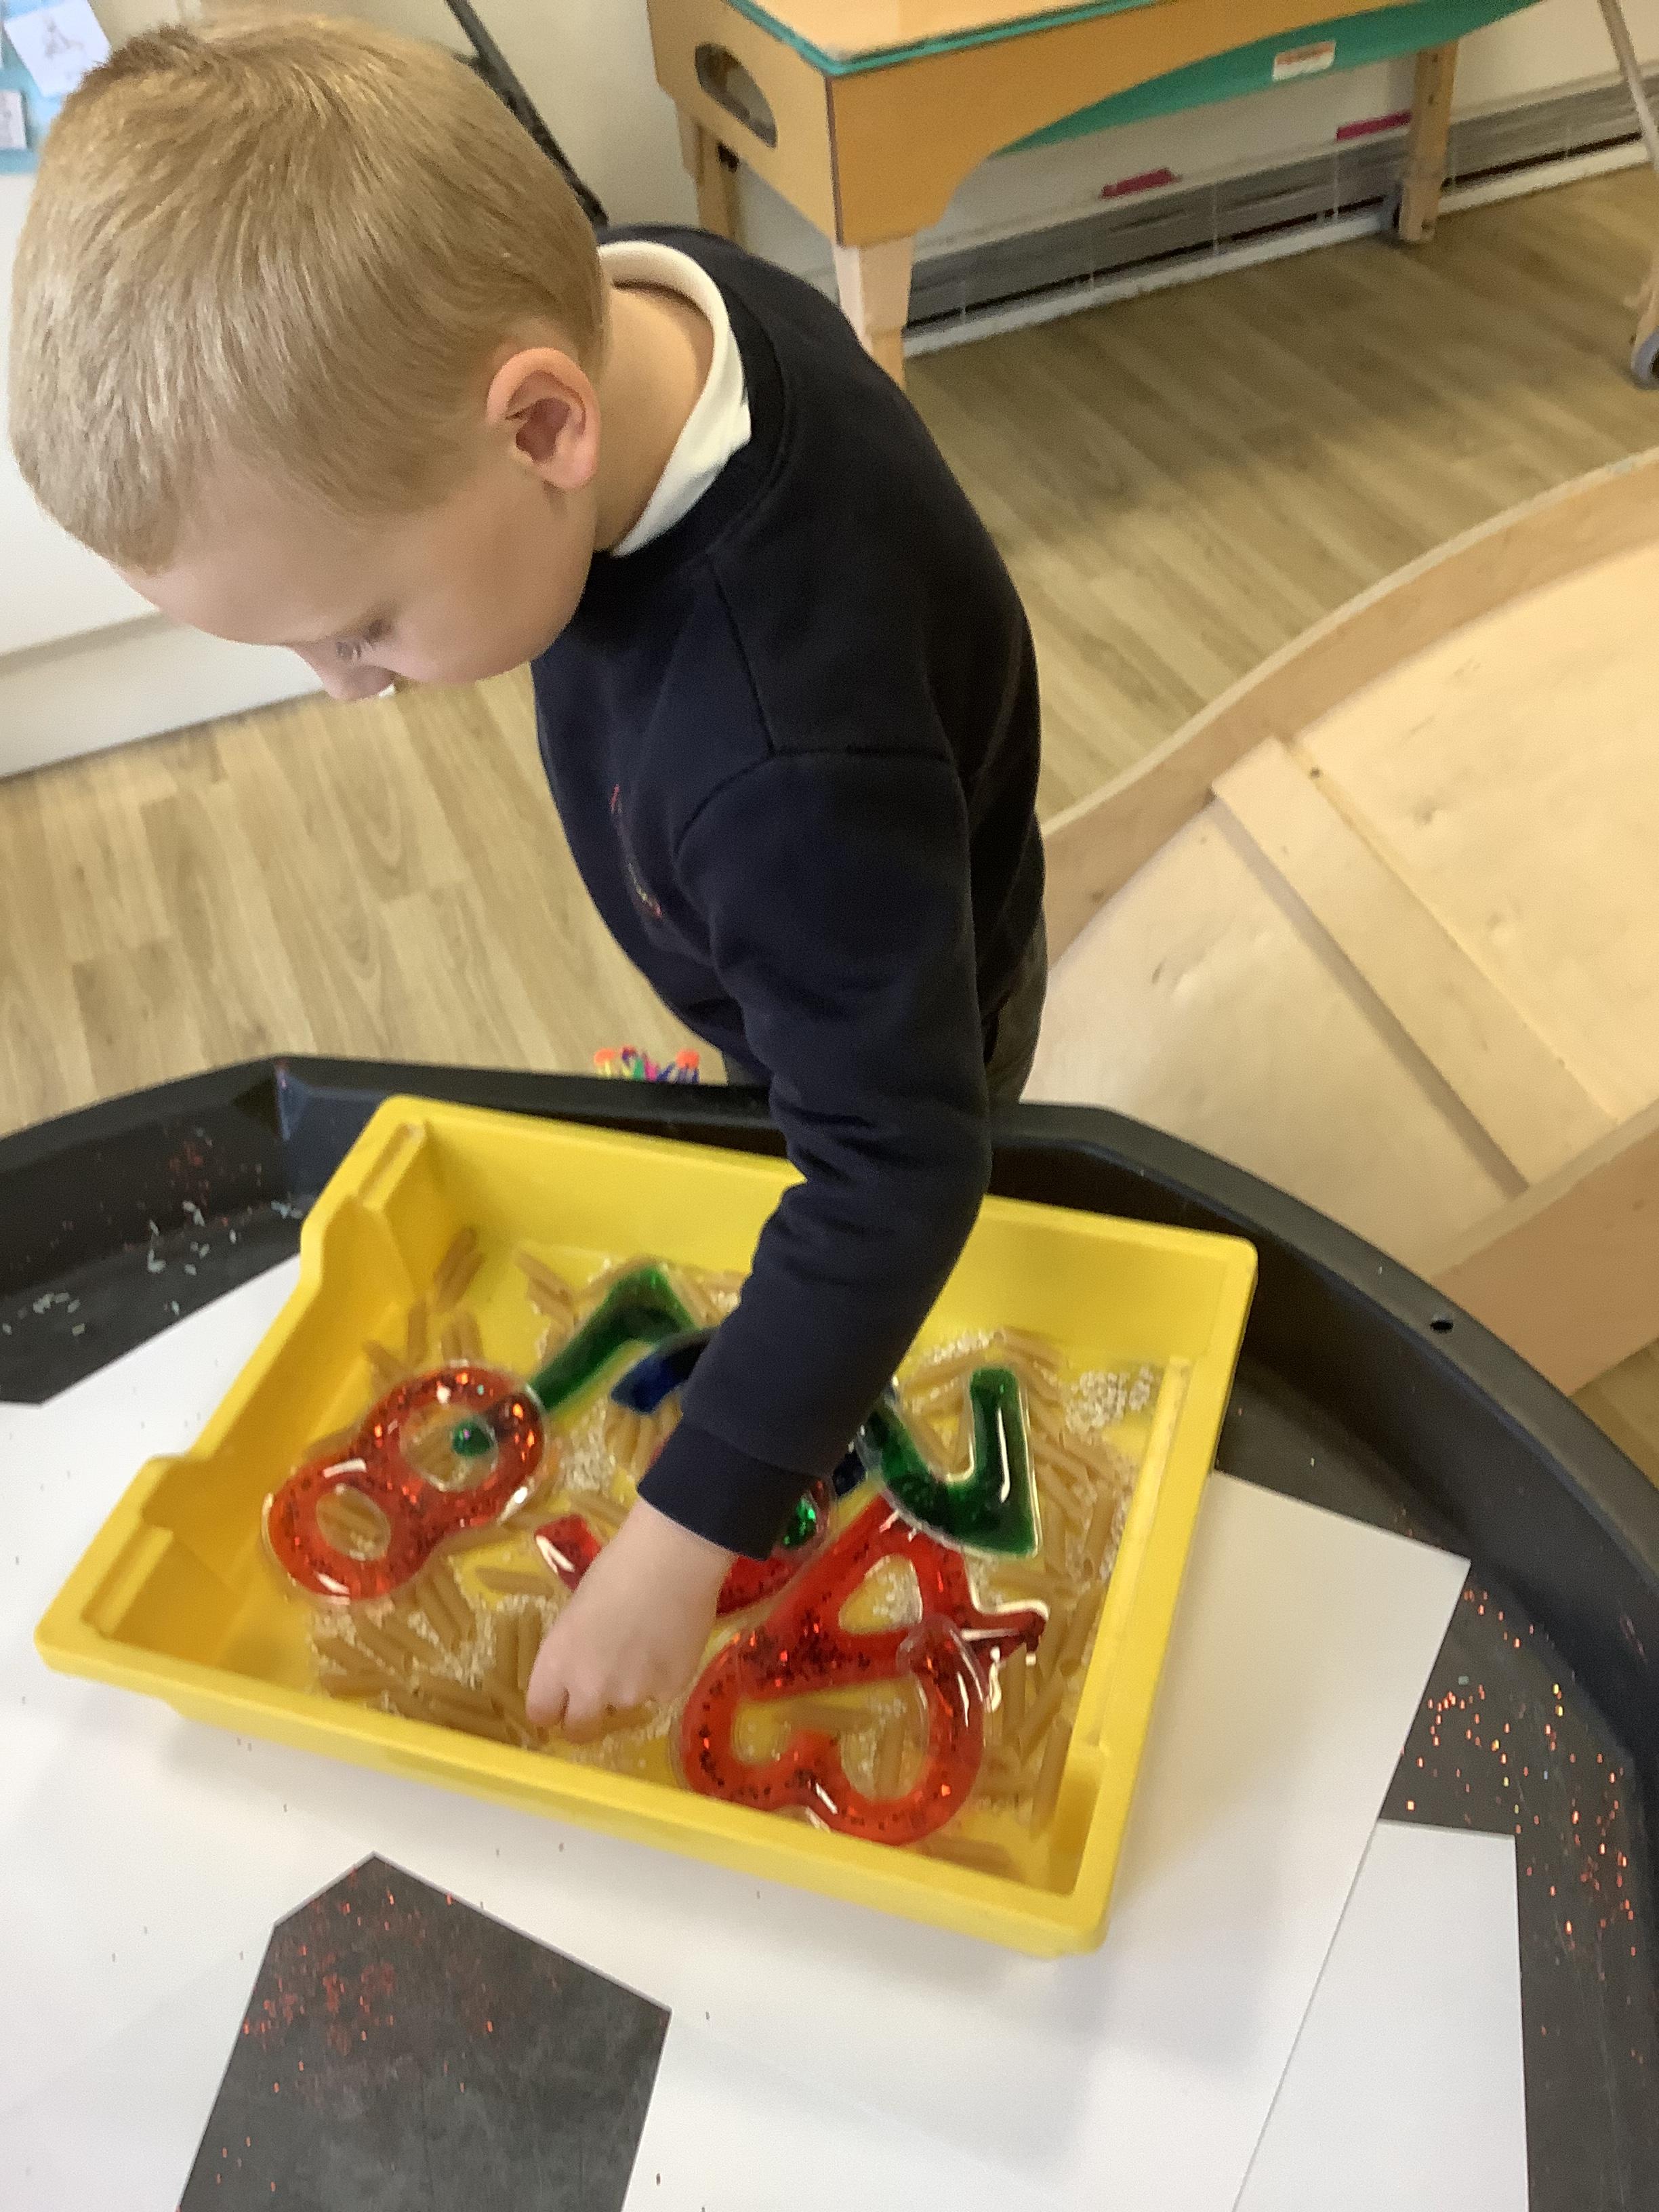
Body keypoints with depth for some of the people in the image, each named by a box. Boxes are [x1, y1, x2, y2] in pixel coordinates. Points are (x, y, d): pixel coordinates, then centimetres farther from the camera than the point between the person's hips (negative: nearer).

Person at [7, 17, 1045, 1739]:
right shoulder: (617, 301, -25)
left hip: (901, 1042, -7)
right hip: (796, 944, 7)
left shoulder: (783, 758, -50)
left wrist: (678, 1545, -34)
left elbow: (892, 1166, -41)